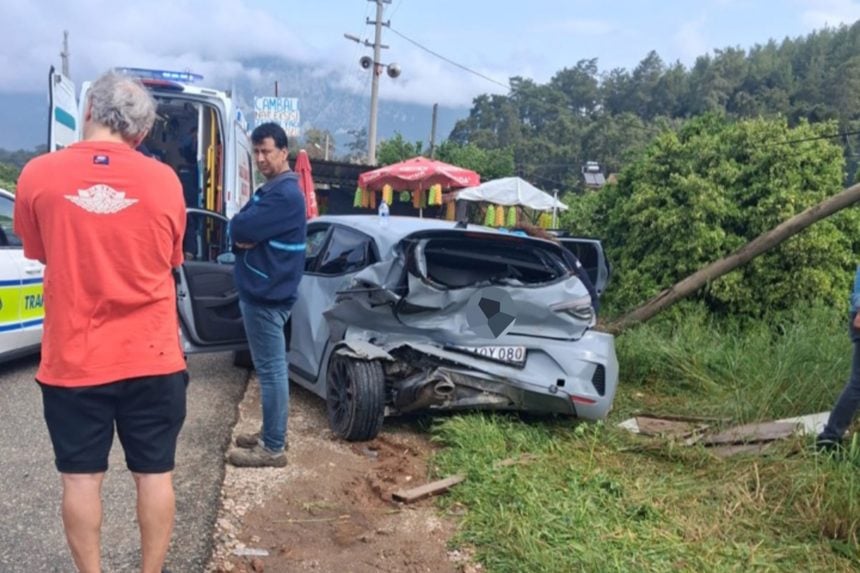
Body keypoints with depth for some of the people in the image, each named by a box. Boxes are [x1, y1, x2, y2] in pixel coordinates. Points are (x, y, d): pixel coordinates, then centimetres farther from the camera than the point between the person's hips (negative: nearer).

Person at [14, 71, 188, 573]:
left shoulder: (38, 176, -7)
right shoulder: (165, 181, -4)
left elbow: (39, 252, 9)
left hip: (72, 358, 0)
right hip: (152, 356, 1)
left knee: (81, 477, 13)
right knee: (155, 474, 12)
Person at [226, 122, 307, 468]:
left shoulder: (285, 194, -17)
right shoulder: (269, 190, 17)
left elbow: (241, 228, -23)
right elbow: (240, 228, 13)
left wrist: (241, 230, -1)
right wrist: (242, 239, -9)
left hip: (267, 294, -11)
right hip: (262, 290, 11)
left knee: (271, 370, -5)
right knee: (270, 367, 16)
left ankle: (273, 448, 2)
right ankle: (271, 433, 27)